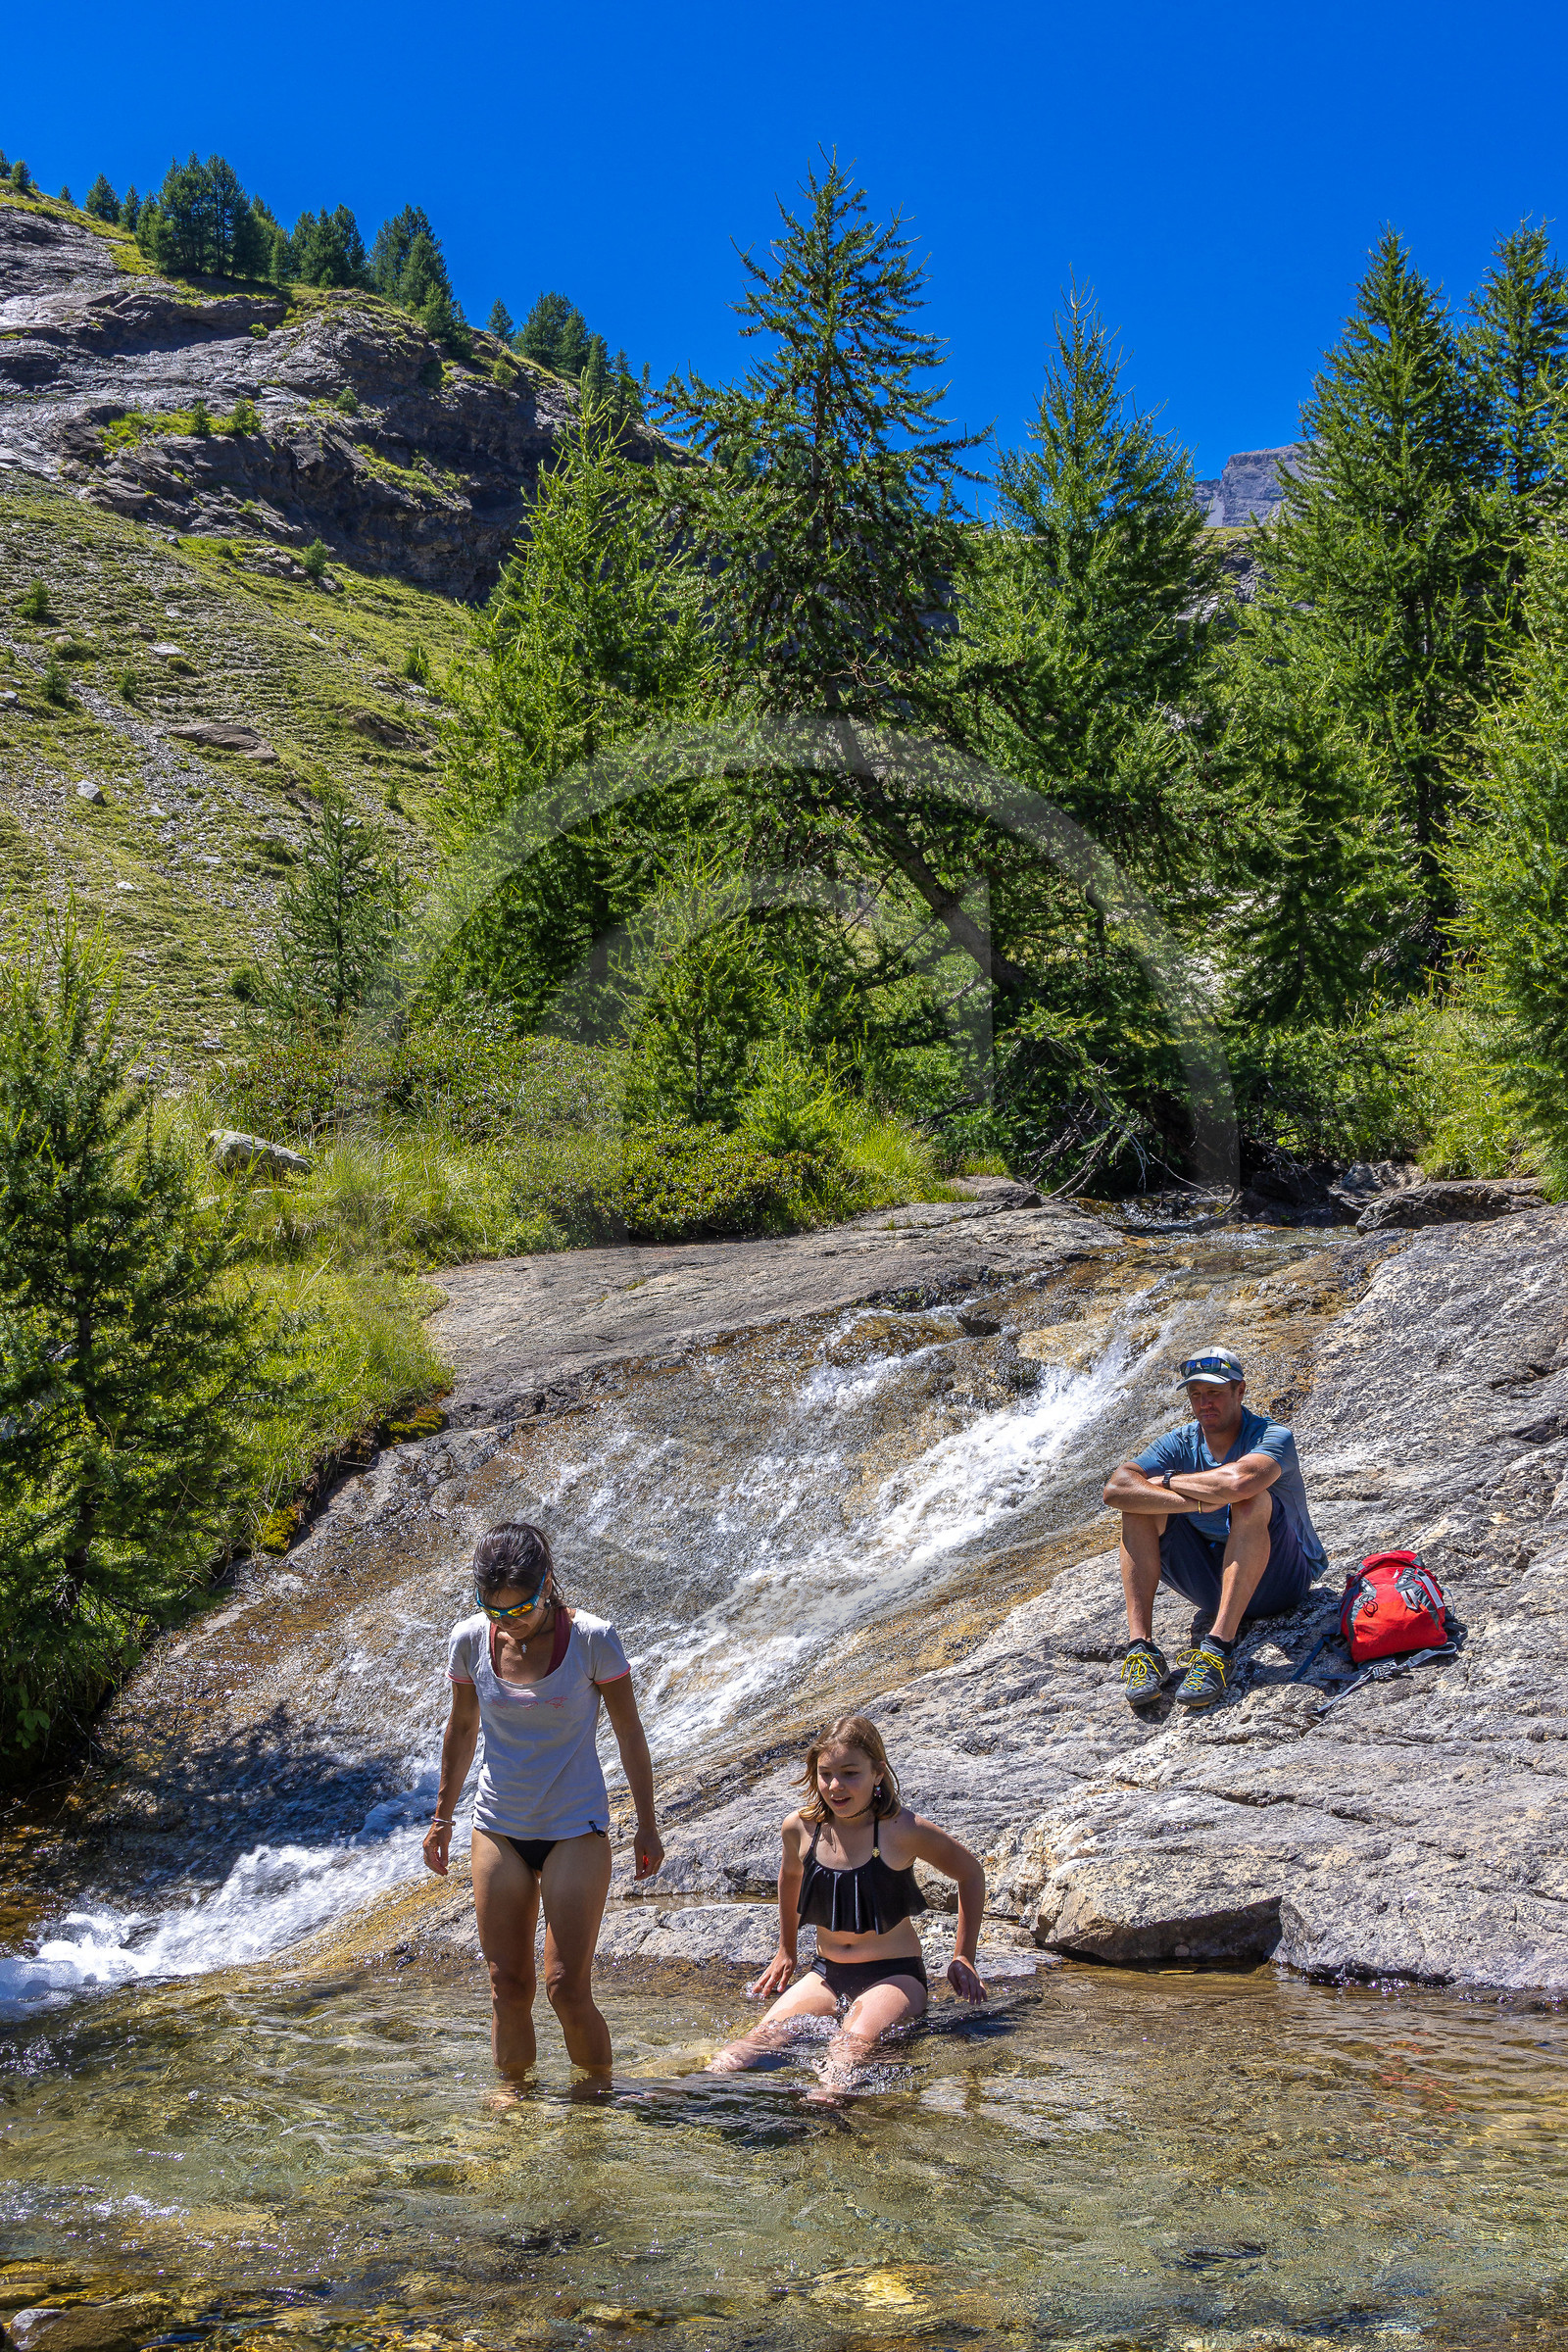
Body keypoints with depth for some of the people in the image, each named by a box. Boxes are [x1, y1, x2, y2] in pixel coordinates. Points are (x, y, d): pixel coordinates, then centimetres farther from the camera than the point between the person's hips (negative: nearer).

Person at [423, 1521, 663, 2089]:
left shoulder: (592, 1639, -15)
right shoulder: (470, 1641, -6)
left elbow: (629, 1732, -4)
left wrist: (647, 1825, 0)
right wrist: (442, 1817, 17)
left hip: (575, 1828, -3)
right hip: (499, 1828, 3)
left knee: (566, 1988, -7)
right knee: (508, 1985, 5)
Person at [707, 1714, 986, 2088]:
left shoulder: (901, 1830, -14)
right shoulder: (800, 1827, -1)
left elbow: (971, 1874, 1)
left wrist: (963, 1958, 2)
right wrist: (785, 1952, 30)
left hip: (894, 1975, -4)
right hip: (826, 1973, 4)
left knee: (853, 2042, -36)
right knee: (764, 2034, -24)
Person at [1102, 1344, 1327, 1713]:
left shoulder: (1273, 1436, -14)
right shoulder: (1180, 1444, -1)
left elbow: (1239, 1481, -39)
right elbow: (1115, 1488, -19)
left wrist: (1169, 1481, -21)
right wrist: (1197, 1502, -31)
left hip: (1277, 1580, -5)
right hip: (1213, 1579, 5)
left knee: (1251, 1502, -34)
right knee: (1140, 1503, -15)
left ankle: (1218, 1648, -41)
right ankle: (1140, 1647, -27)